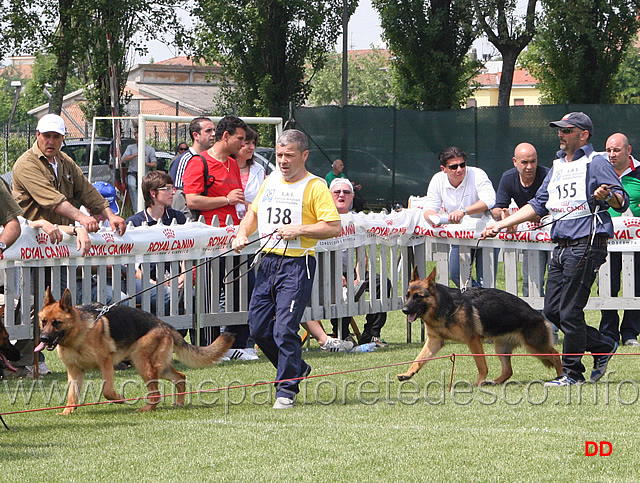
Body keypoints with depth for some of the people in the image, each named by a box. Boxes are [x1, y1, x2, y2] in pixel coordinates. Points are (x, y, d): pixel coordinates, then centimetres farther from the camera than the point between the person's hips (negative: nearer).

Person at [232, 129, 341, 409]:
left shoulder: (315, 186, -5)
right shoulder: (269, 181, 15)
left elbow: (334, 227, -11)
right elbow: (253, 213, 27)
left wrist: (299, 230, -19)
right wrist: (242, 234, 8)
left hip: (297, 264, -7)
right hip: (268, 262, 7)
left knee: (285, 329, -12)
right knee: (259, 327, 7)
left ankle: (287, 389, -1)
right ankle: (296, 368, 28)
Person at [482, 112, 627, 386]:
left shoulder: (596, 163, -4)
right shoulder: (558, 166, 21)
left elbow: (622, 201, -12)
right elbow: (538, 206, 25)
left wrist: (607, 196, -35)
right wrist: (500, 225, 20)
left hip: (586, 246, -9)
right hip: (561, 247, 9)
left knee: (570, 312, -8)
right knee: (553, 311, 8)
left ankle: (573, 373, 2)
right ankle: (603, 347, 22)